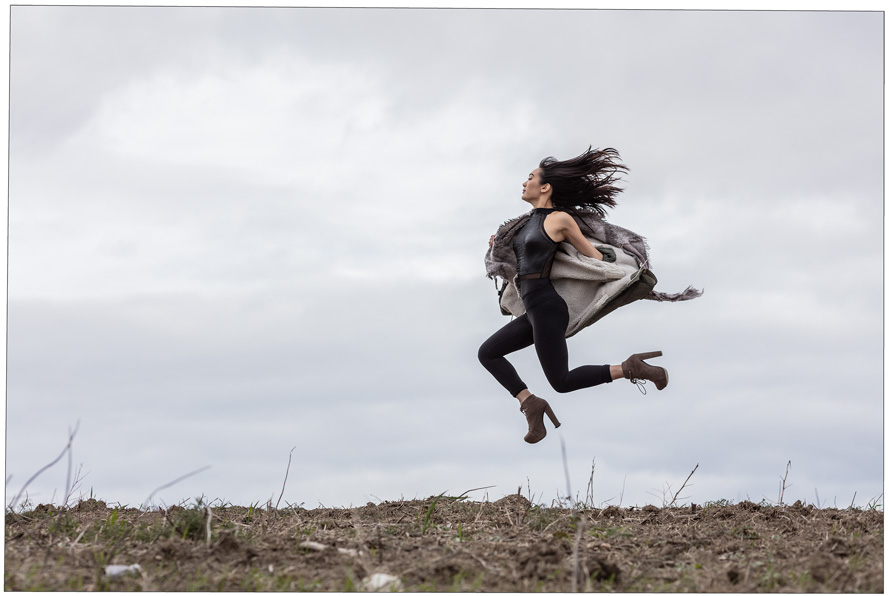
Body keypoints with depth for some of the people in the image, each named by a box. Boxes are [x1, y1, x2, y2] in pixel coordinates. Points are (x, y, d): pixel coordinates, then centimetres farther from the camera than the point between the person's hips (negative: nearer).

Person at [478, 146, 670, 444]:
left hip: (547, 309, -9)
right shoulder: (529, 221, 16)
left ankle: (629, 369, -1)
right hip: (533, 313, 9)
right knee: (487, 354, 6)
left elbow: (595, 257, 3)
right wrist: (499, 245, 21)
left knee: (561, 382, -7)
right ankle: (530, 404, 2)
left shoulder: (561, 219, -7)